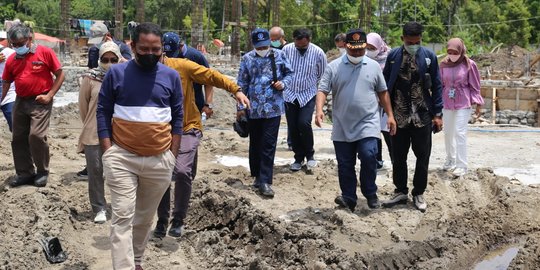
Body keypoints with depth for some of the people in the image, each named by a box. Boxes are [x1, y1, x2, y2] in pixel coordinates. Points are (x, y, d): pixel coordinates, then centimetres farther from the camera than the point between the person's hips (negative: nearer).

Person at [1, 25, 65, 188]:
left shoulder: (45, 53, -7)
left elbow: (60, 75, -4)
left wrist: (49, 95, -11)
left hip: (40, 102, -6)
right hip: (20, 102, 6)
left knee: (37, 136, -14)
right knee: (18, 138, 7)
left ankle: (42, 172, 3)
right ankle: (25, 173, 19)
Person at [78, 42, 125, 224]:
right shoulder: (90, 78, -2)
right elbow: (83, 104, 7)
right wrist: (89, 125, 13)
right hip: (94, 133, 0)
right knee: (95, 171, 4)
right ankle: (99, 208, 15)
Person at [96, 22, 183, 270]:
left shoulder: (171, 76, 3)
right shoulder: (116, 73, -2)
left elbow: (178, 117, 8)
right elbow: (103, 112, 1)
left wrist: (173, 154, 4)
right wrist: (108, 152, -6)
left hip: (160, 160, 2)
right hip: (122, 157, -2)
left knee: (145, 217, 15)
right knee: (122, 217, -7)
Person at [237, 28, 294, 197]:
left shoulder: (279, 56, 0)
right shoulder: (247, 59, 1)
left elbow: (289, 73, 12)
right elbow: (242, 84, 4)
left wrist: (284, 83, -10)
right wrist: (241, 107, 3)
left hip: (273, 108, -1)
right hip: (253, 109, 1)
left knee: (269, 145, -4)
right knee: (255, 143, 13)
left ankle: (265, 182, -2)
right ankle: (257, 176, 28)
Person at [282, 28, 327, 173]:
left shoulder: (318, 53, -9)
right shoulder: (286, 50, -8)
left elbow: (322, 75, 6)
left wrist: (310, 84, 9)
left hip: (308, 95, -2)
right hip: (290, 94, 2)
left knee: (304, 123, -18)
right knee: (293, 127, 4)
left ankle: (309, 154, 5)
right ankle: (298, 158, 21)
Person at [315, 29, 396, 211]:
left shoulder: (373, 66, 7)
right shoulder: (334, 66, 3)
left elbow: (383, 93, 13)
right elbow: (323, 90, -2)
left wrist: (390, 115, 8)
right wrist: (319, 110, -19)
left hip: (368, 125, -1)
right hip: (342, 127, 1)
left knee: (368, 156, -16)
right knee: (345, 165, 6)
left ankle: (370, 194, 6)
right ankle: (349, 199, 19)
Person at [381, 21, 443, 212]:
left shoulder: (429, 56, -2)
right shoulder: (393, 56, 0)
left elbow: (436, 86, 2)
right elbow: (385, 85, 6)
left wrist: (437, 114, -2)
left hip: (422, 116, -1)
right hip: (399, 116, 1)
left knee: (422, 157, 7)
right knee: (398, 157, 9)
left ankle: (418, 193, 22)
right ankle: (400, 191, 25)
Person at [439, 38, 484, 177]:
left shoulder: (469, 64, -7)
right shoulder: (444, 64, 0)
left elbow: (474, 85, -2)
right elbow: (440, 84, 8)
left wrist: (478, 103, -5)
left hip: (463, 103, -4)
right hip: (447, 102, 4)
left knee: (460, 133, -9)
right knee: (448, 132, 12)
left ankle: (461, 165, -2)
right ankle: (450, 160, 29)